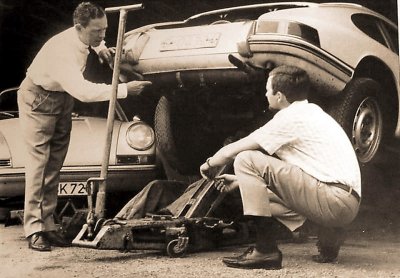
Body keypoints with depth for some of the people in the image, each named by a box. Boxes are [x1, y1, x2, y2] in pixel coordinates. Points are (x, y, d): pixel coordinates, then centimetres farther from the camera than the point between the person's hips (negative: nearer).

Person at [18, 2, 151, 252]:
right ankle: (34, 229, -8)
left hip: (63, 99, 8)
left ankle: (48, 225, 8)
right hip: (38, 99, -8)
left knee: (55, 165, 5)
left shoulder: (83, 37, -11)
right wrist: (125, 89, -47)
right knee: (39, 163, -11)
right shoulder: (62, 52, -36)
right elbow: (84, 91, -47)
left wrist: (101, 49, -5)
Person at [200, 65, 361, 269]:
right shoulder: (311, 112, 20)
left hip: (334, 201, -10)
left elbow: (232, 151, -2)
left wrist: (209, 164, 19)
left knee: (246, 160, -10)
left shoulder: (291, 118, -8)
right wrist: (241, 179, 36)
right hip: (349, 204, 10)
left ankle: (265, 251, -12)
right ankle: (329, 238, 16)